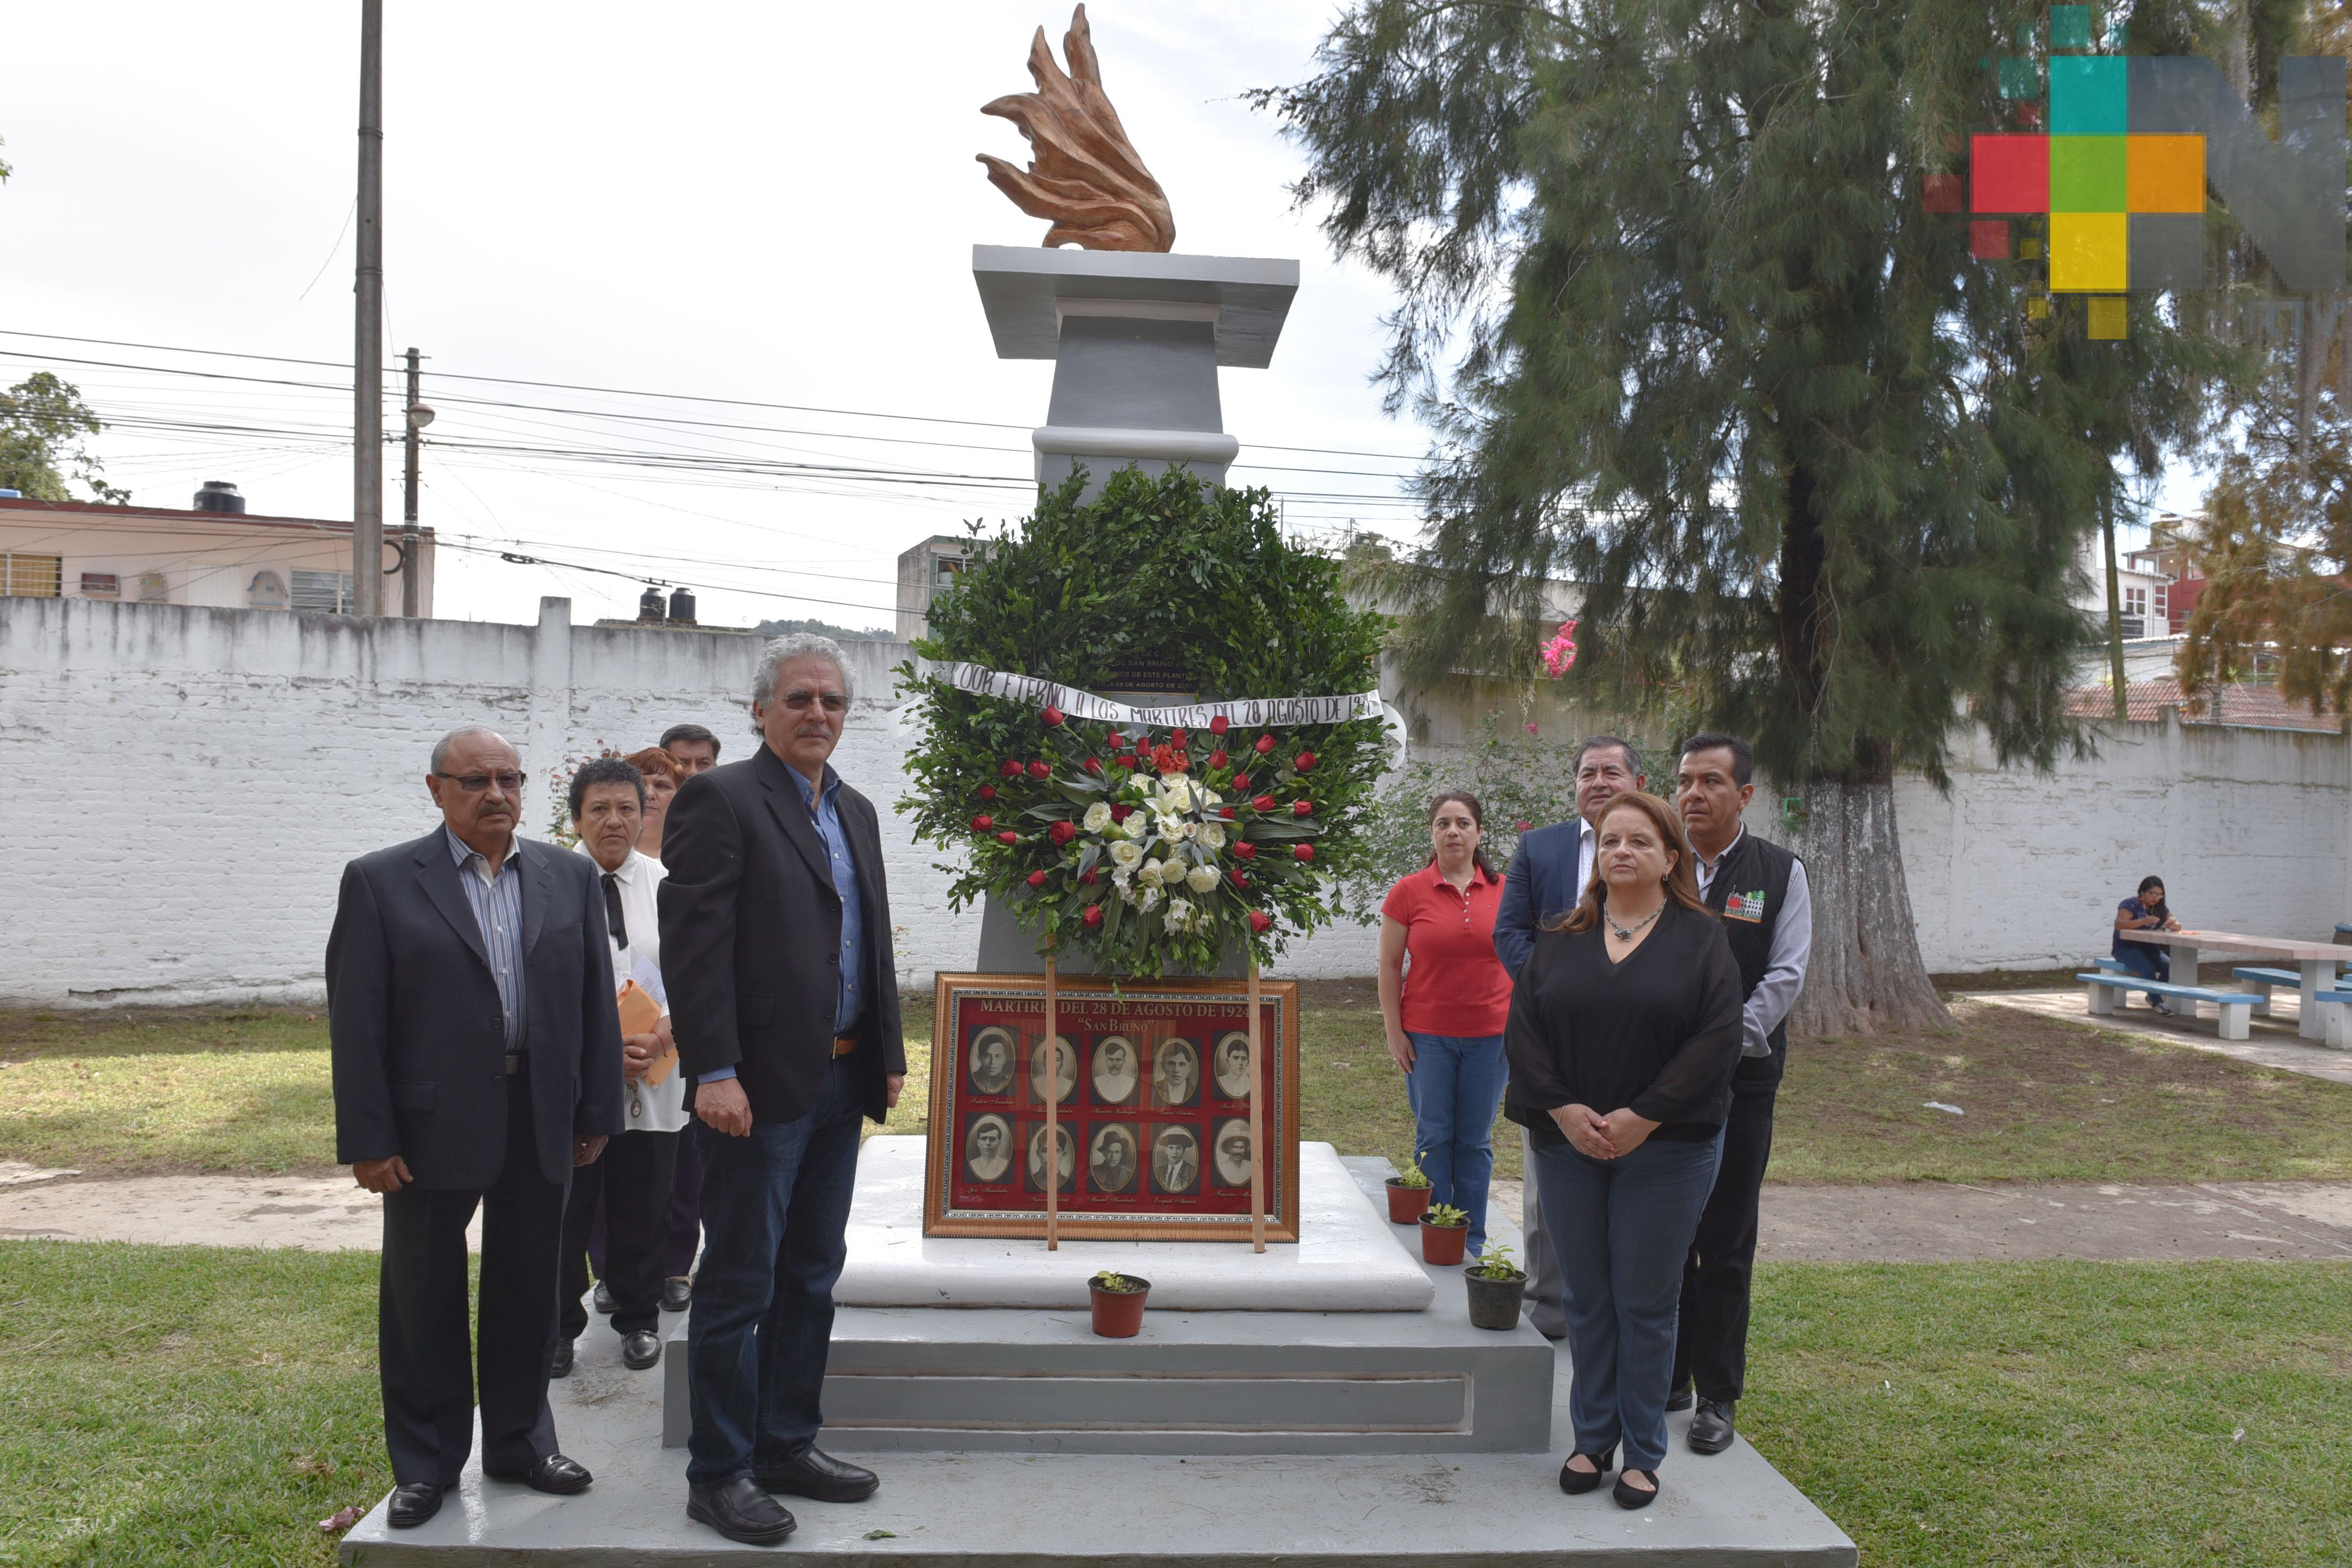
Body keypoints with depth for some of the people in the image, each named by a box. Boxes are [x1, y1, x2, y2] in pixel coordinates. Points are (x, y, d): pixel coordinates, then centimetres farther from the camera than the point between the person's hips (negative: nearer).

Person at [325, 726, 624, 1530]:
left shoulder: (569, 877, 6)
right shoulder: (381, 882, -3)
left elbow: (595, 1001, 7)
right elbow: (356, 1019, -5)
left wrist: (597, 1113, 3)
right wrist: (366, 1139, -10)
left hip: (541, 1124, 3)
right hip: (432, 1125, -2)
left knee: (527, 1286, 13)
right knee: (425, 1294, 9)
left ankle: (520, 1441, 29)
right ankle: (426, 1461, 24)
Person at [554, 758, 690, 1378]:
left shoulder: (668, 886, 5)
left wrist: (665, 1031, -14)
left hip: (653, 1078, 2)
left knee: (642, 1211, 12)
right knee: (564, 1212, 4)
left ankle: (639, 1321, 29)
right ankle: (557, 1328, 22)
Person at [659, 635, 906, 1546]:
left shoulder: (856, 813, 15)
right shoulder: (720, 800, -9)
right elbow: (694, 946, -16)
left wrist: (889, 1054, 13)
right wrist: (715, 1074, -22)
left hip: (840, 1085, 8)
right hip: (760, 1085, -8)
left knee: (812, 1275, 16)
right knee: (739, 1284, 2)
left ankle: (787, 1445, 29)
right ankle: (719, 1473, 15)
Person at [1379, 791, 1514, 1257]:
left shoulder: (1503, 891, 3)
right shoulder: (1409, 891, -2)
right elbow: (1389, 966, 1)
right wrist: (1394, 1032, -3)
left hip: (1489, 1035, 1)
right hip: (1427, 1035, -1)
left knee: (1476, 1140, 8)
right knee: (1434, 1137, 5)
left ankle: (1472, 1240, 18)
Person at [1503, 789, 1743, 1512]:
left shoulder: (1700, 938, -1)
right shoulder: (1562, 940, 7)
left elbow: (1717, 1039, -10)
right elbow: (1523, 1026, 1)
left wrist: (1642, 1117, -15)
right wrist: (1562, 1109, -11)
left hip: (1667, 1149, -2)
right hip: (1569, 1143, 3)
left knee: (1646, 1304, 5)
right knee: (1587, 1300, 11)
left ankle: (1642, 1454, 18)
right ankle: (1592, 1441, 24)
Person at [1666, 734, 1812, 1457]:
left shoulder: (1781, 873, 2)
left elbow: (1785, 975, -5)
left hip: (1740, 1079, -2)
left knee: (1726, 1246, 4)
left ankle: (1717, 1398, 14)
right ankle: (1667, 1377, 24)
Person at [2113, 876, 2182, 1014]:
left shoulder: (2160, 908, 10)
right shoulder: (2131, 905, -11)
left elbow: (2178, 926, 12)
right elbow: (2119, 924, -25)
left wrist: (2173, 925, -15)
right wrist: (2143, 921, -38)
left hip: (2149, 949, 6)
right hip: (2126, 949, -6)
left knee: (2170, 965, -21)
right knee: (2148, 969, -33)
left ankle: (2153, 996, -1)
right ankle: (2157, 1002, -21)